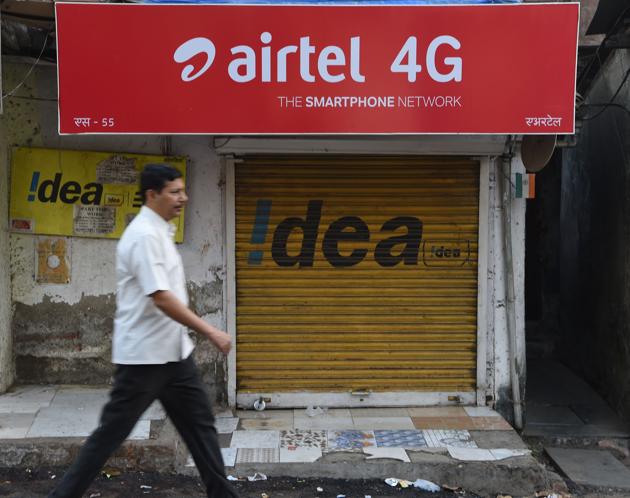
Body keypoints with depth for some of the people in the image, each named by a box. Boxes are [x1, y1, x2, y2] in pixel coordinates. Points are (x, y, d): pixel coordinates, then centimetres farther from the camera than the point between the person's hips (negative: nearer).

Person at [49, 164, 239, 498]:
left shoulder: (158, 232, 11)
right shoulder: (144, 235, -18)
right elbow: (161, 298, -26)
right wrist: (211, 332, -24)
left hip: (172, 353, 9)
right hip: (144, 355, -9)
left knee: (200, 424, 11)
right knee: (111, 433, 1)